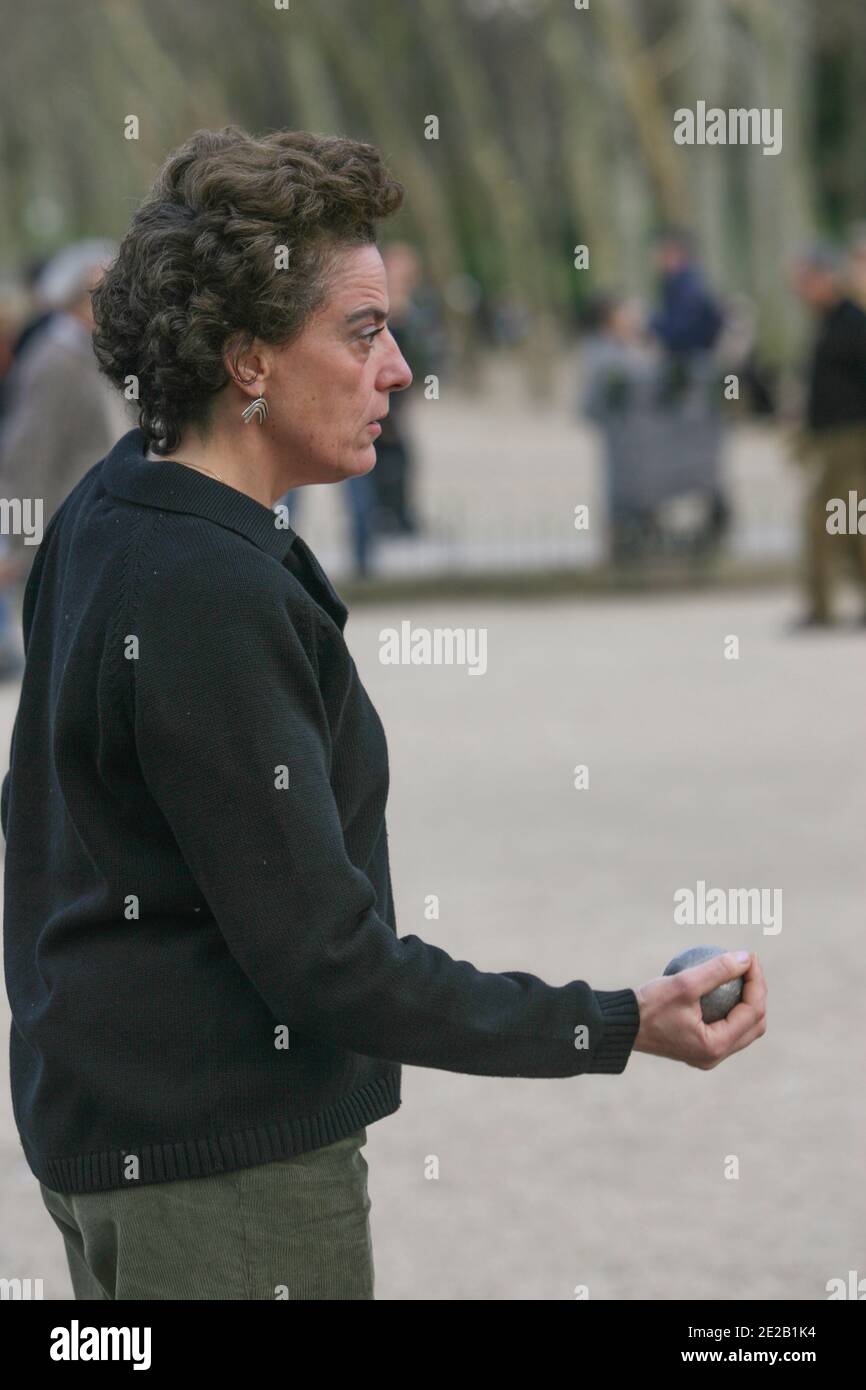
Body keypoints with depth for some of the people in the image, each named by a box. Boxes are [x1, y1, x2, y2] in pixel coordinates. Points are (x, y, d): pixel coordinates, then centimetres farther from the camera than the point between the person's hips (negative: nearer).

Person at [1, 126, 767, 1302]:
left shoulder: (106, 516, 7)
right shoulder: (211, 598, -24)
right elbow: (325, 960, -24)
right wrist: (618, 1029, -23)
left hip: (109, 1107, 11)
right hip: (221, 1161, -11)